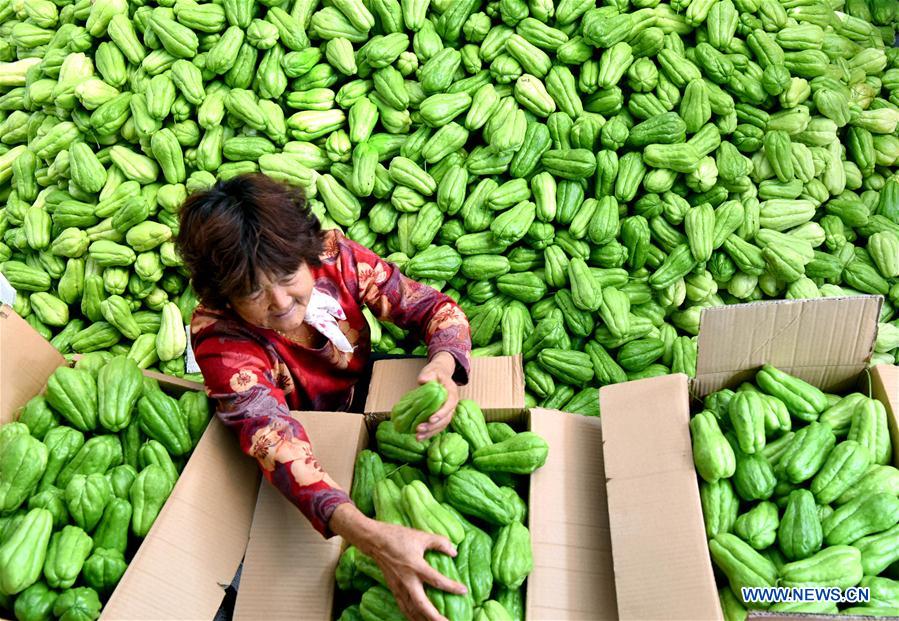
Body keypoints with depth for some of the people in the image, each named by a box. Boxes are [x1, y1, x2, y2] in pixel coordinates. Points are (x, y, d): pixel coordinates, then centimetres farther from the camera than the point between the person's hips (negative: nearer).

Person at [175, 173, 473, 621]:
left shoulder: (334, 256, -25)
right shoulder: (219, 336, -32)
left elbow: (433, 307, -17)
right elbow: (274, 439, -46)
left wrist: (444, 365, -42)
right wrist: (368, 534, -62)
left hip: (368, 395, 3)